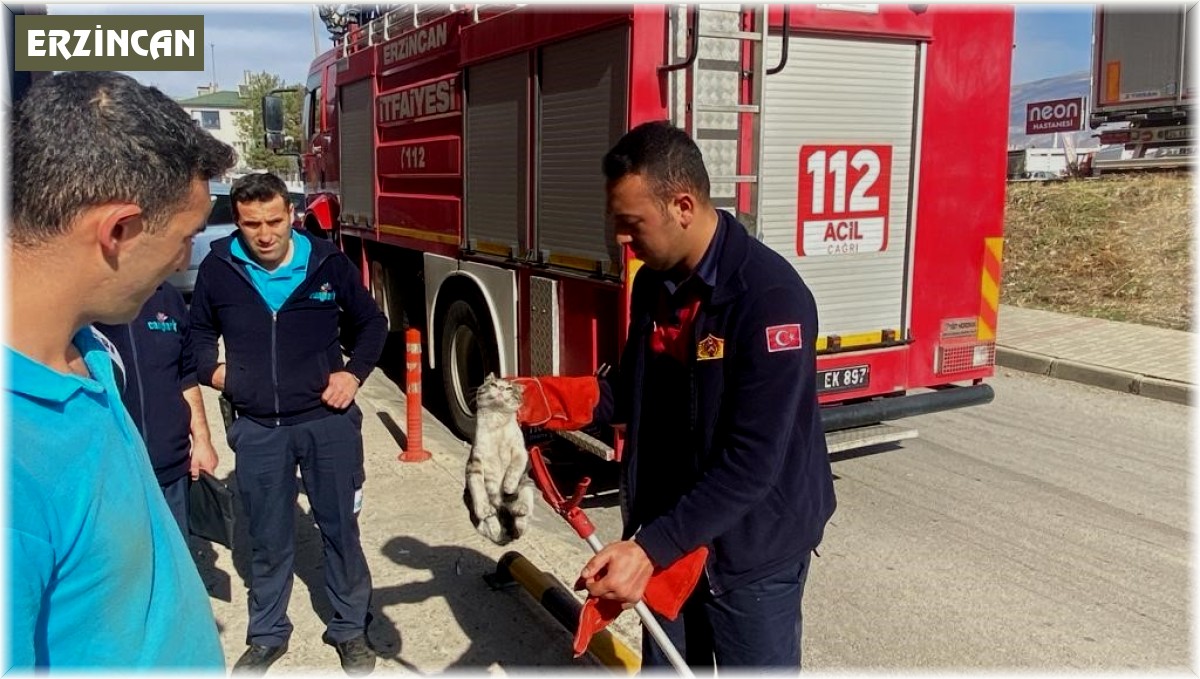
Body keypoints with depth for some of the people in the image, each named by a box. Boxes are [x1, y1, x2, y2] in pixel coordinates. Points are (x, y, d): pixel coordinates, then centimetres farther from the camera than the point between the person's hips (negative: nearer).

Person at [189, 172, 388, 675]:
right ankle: (267, 635, 34)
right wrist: (211, 370, -3)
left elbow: (371, 323, 9)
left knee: (340, 527, 11)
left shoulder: (328, 263, -5)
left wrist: (354, 372, -4)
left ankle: (350, 629, 29)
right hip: (257, 428, 1)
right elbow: (199, 334, 15)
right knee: (268, 538, 14)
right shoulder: (217, 270, -3)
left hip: (327, 420, -1)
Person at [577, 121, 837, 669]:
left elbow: (752, 462, -28)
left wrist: (650, 549, -30)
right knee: (666, 664, 21)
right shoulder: (653, 283, 0)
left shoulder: (770, 296, -25)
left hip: (750, 551, -7)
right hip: (669, 535, 7)